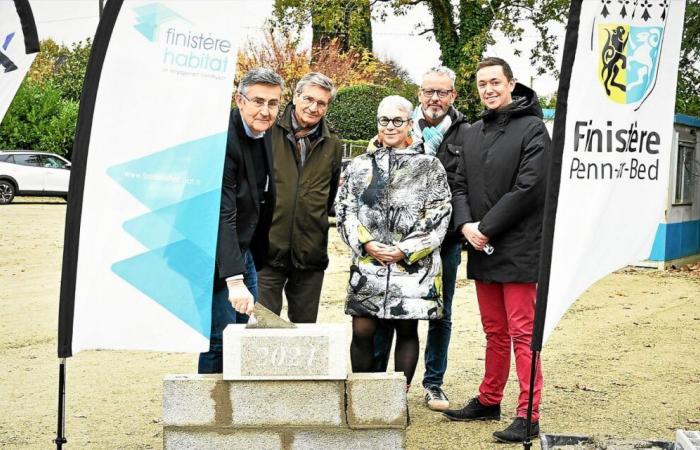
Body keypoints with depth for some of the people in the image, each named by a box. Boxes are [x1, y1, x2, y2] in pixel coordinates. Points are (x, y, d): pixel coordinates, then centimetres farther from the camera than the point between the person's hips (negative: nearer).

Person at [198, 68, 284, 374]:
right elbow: (222, 215, -30)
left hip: (244, 252, 9)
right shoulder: (223, 140, -24)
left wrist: (258, 260, 14)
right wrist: (234, 279, -35)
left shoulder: (263, 135, 4)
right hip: (218, 257, -9)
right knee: (220, 342, -6)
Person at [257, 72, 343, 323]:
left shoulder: (333, 146, 9)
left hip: (310, 254, 3)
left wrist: (316, 224, 13)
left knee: (305, 327, 12)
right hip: (268, 248, -3)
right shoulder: (270, 132, -2)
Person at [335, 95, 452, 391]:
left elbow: (439, 215, -2)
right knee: (362, 331, -1)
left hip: (413, 264, -1)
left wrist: (406, 250, -10)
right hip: (368, 263, 2)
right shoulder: (360, 166, 10)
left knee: (407, 331, 5)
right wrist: (367, 244, -8)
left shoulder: (429, 167, 3)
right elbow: (345, 210, 7)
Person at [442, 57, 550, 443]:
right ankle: (488, 401, 27)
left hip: (518, 251, -7)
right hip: (482, 251, 7)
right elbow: (461, 185, 14)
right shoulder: (475, 132, 15)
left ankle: (528, 416, -1)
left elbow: (527, 189, -15)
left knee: (521, 334, -5)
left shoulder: (531, 128, -7)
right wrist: (465, 225, -5)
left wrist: (486, 228, -14)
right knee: (494, 332, 16)